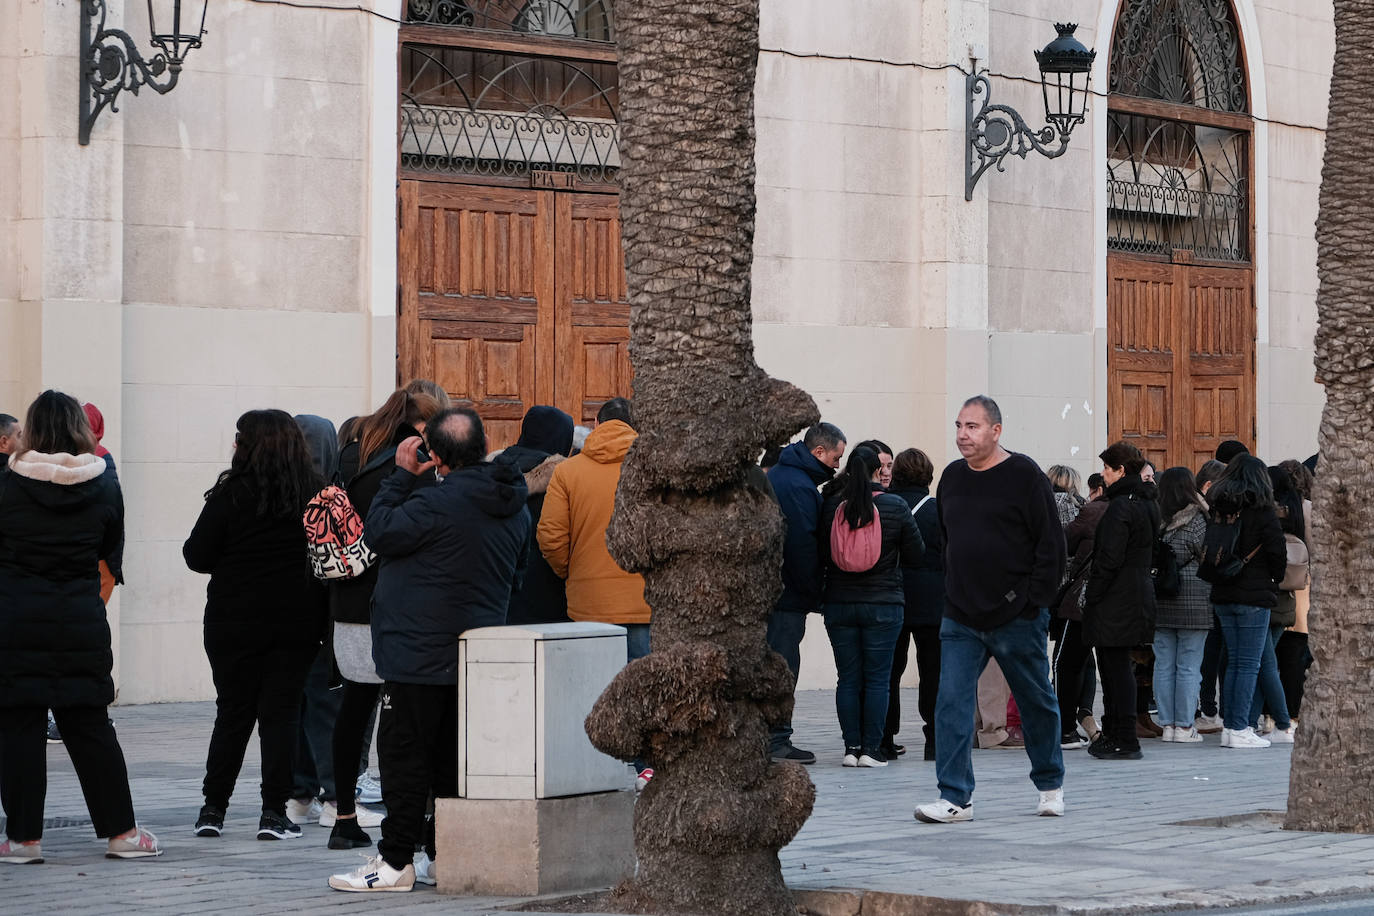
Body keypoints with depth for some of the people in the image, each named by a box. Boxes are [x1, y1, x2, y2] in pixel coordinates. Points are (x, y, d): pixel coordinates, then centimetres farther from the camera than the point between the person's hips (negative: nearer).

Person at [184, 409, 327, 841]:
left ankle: (213, 808, 12)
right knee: (282, 710, 5)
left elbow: (198, 556, -6)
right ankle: (274, 812, 0)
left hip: (235, 619, -1)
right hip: (297, 622, 1)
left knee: (233, 712, 10)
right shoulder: (317, 493, -1)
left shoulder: (232, 493, -9)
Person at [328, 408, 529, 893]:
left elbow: (380, 532, -12)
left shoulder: (437, 501, -21)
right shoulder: (513, 506, 7)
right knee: (452, 757, 14)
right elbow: (515, 576, 19)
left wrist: (402, 476, -4)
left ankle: (395, 861, 0)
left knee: (405, 755, -2)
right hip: (477, 654, 8)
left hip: (421, 651, -8)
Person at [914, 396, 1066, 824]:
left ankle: (1050, 785, 29)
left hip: (1017, 618, -4)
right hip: (960, 619, 4)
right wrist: (954, 592, 12)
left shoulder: (1024, 475, -8)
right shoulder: (952, 478, 9)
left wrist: (1035, 602, -12)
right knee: (952, 703, -7)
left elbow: (1051, 544, -9)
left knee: (1037, 703, 10)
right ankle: (955, 797, -6)